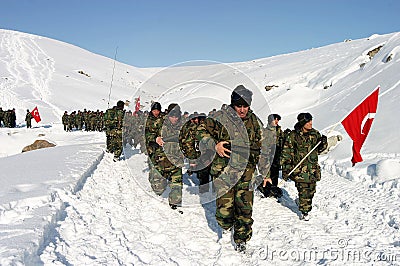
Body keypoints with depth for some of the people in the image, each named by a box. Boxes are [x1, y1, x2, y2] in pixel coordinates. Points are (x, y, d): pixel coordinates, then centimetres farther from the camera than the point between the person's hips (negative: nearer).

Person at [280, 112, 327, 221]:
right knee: (303, 190, -8)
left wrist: (323, 143, -4)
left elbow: (319, 150, 18)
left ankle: (306, 207, 31)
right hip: (299, 168, -4)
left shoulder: (315, 134, 7)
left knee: (311, 190, 9)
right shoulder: (293, 135, -6)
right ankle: (304, 212, 4)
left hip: (313, 168, 4)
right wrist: (285, 168, -8)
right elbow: (287, 152, -4)